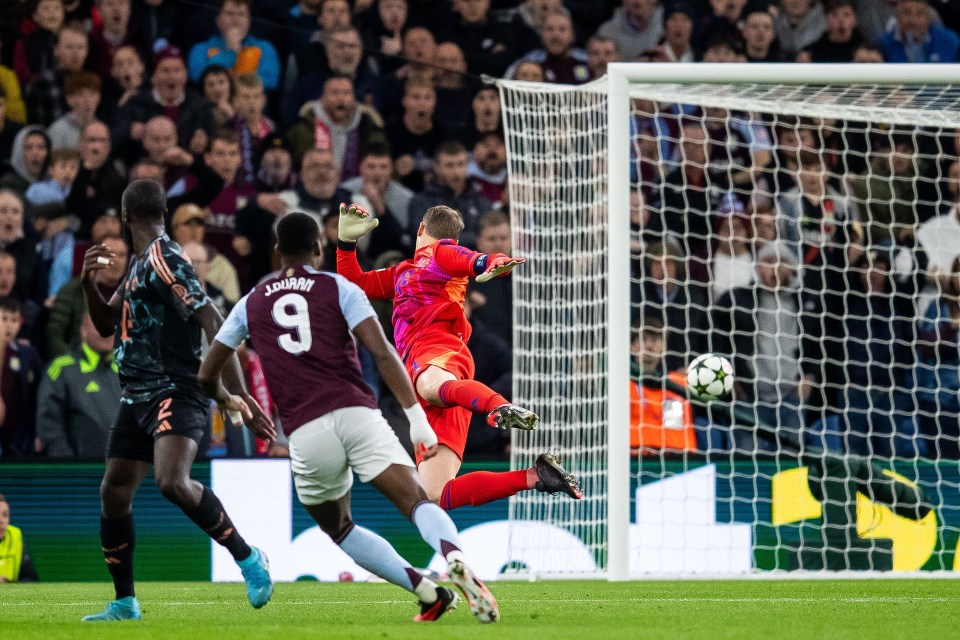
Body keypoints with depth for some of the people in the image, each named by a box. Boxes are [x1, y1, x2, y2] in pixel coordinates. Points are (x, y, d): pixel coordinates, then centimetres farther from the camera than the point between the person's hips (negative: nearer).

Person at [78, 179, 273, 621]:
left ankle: (248, 558, -17)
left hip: (175, 392, -10)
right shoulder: (139, 263, 16)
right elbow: (107, 324, 25)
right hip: (137, 397, 10)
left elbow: (213, 322, -21)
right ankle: (125, 604, 16)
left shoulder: (162, 260, -14)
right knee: (113, 493, 7)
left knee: (172, 481, -30)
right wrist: (89, 283, 4)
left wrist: (237, 393, -28)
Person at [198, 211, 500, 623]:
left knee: (337, 528, 21)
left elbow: (207, 376, 25)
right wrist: (416, 417, -3)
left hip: (304, 432, 1)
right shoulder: (339, 288, 11)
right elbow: (381, 351, -3)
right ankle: (454, 556, -43)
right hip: (355, 413, -1)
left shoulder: (252, 304, 19)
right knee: (416, 502, -8)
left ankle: (428, 592, 4)